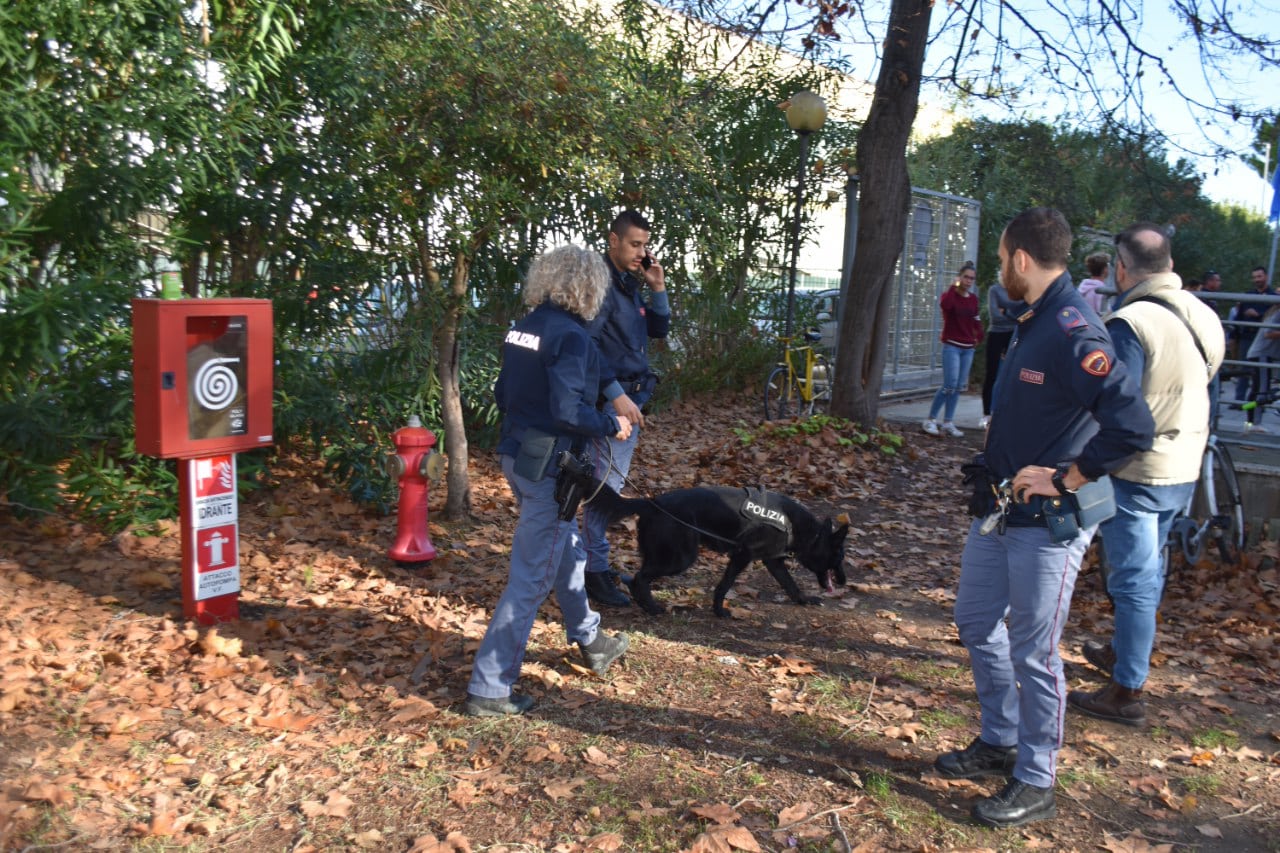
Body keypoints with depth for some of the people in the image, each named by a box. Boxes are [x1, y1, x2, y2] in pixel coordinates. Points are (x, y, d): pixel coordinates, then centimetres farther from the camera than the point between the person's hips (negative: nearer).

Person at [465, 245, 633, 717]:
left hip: (517, 456, 9)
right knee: (531, 577, 0)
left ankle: (590, 641, 45)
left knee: (567, 550, 26)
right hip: (549, 466, -9)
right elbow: (568, 409, -25)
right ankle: (489, 689, 8)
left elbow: (502, 393, 13)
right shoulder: (570, 336, -19)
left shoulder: (523, 327, 7)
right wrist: (612, 424, -10)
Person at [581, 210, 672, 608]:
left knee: (612, 482, 14)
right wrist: (616, 394, -23)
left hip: (632, 397, 9)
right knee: (606, 484, -6)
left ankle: (597, 560, 24)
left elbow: (659, 330, 18)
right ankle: (595, 572, 2)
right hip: (612, 399, -9)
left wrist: (658, 287, 5)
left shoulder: (631, 284, 15)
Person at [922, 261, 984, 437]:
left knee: (959, 387, 7)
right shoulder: (950, 295, -7)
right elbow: (944, 305, -31)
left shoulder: (973, 298, 10)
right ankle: (931, 420, -1)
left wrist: (979, 336, 8)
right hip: (952, 346, -6)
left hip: (968, 348, 6)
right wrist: (954, 286, -22)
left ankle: (948, 423, 13)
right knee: (950, 385, -13)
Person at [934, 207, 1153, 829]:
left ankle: (1035, 784, 22)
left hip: (1047, 521, -10)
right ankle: (999, 743, 38)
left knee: (1033, 652, 3)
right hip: (999, 508, 10)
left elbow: (1132, 428, -30)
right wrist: (1000, 433, 10)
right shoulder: (1029, 323, 8)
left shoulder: (1073, 334, -22)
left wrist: (1063, 480, -22)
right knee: (976, 622, 19)